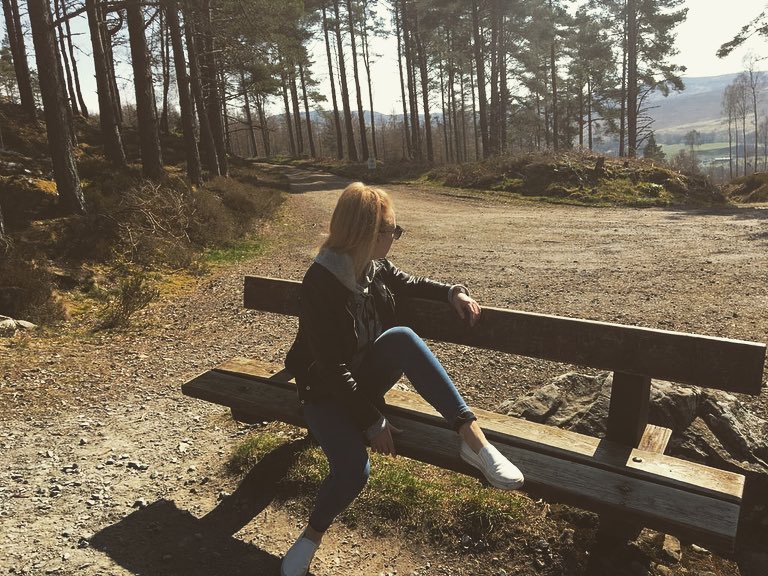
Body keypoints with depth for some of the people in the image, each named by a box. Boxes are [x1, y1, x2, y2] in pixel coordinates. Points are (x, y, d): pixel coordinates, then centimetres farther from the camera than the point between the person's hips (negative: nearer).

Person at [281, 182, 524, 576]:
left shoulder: (376, 267, -5)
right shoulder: (320, 284, -26)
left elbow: (411, 285, 17)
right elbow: (332, 366, -26)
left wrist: (452, 292, -1)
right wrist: (373, 422, -24)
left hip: (364, 377, 5)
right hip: (326, 391, -5)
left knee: (401, 337, -27)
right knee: (354, 469, -27)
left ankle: (472, 438, -28)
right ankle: (311, 537, 6)